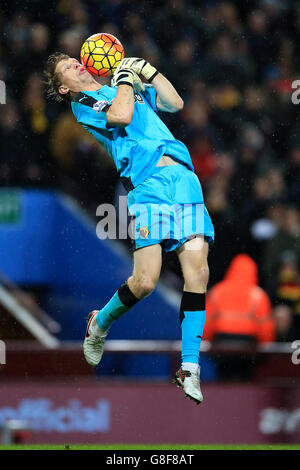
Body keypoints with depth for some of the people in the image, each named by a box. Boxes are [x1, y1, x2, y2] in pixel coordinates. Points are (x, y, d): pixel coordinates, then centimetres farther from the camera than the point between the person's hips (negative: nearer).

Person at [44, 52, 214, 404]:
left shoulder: (131, 90, 31)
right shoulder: (82, 104, 11)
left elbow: (175, 103, 29)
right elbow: (120, 115, -7)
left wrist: (147, 71, 24)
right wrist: (125, 79, 7)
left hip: (183, 177, 5)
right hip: (148, 183, -5)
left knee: (197, 271, -10)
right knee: (145, 281, -14)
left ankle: (190, 368, -8)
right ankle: (100, 323, 18)